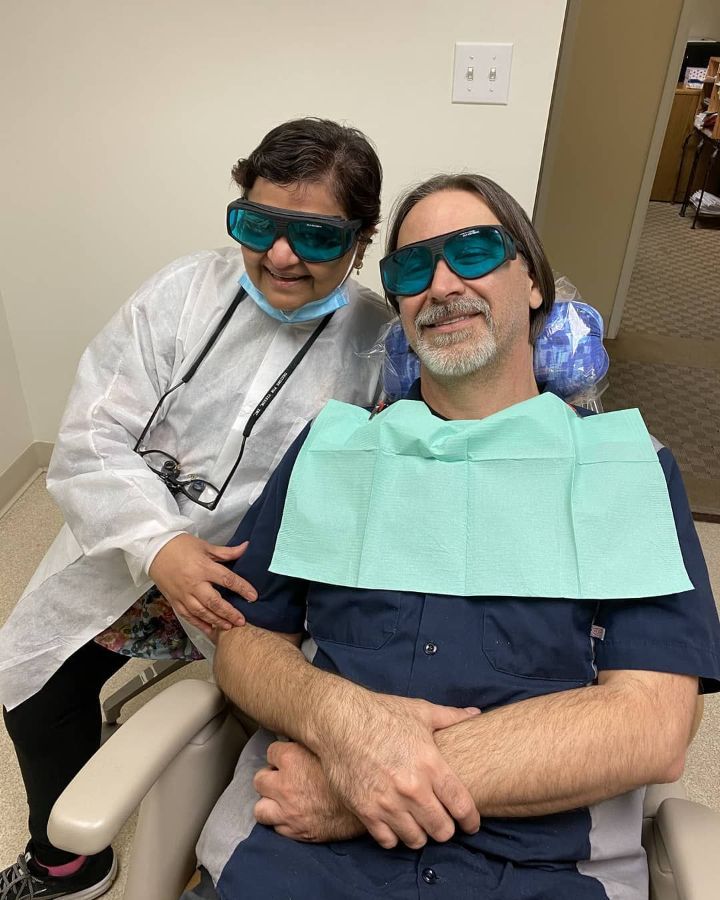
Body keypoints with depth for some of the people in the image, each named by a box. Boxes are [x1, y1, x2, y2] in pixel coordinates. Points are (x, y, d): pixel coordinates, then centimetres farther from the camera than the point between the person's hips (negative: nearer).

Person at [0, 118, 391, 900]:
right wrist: (157, 545, -24)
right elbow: (90, 441, -11)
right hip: (123, 556, 4)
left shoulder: (379, 348, -13)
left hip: (254, 589, -3)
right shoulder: (186, 293, -7)